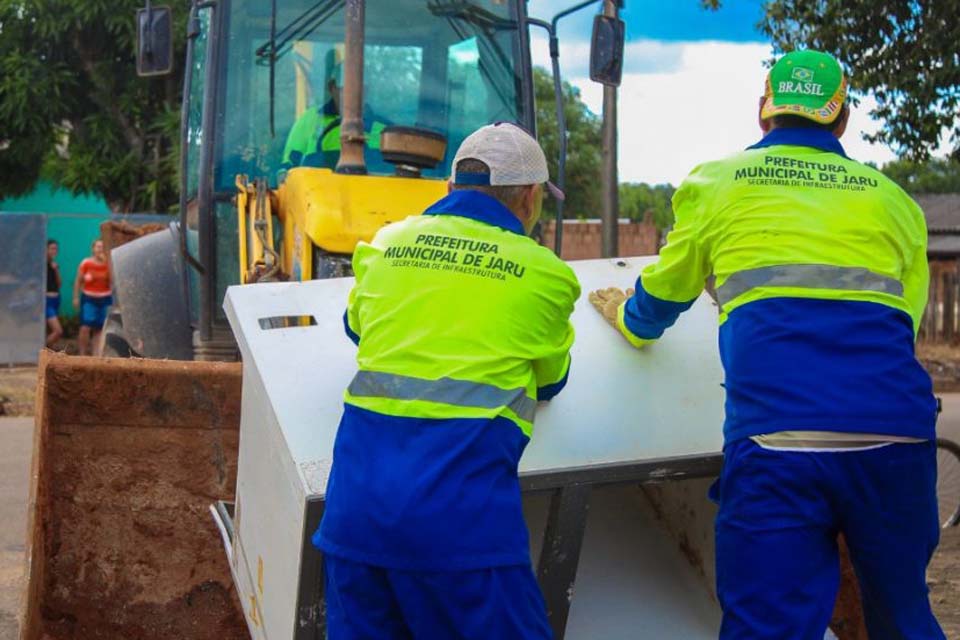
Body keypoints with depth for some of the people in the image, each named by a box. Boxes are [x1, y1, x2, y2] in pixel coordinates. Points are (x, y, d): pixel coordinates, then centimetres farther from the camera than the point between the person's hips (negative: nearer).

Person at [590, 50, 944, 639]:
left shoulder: (716, 184, 15)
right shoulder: (895, 201, 19)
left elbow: (664, 295, 27)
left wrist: (629, 320, 50)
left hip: (777, 436, -2)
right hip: (898, 430, 3)